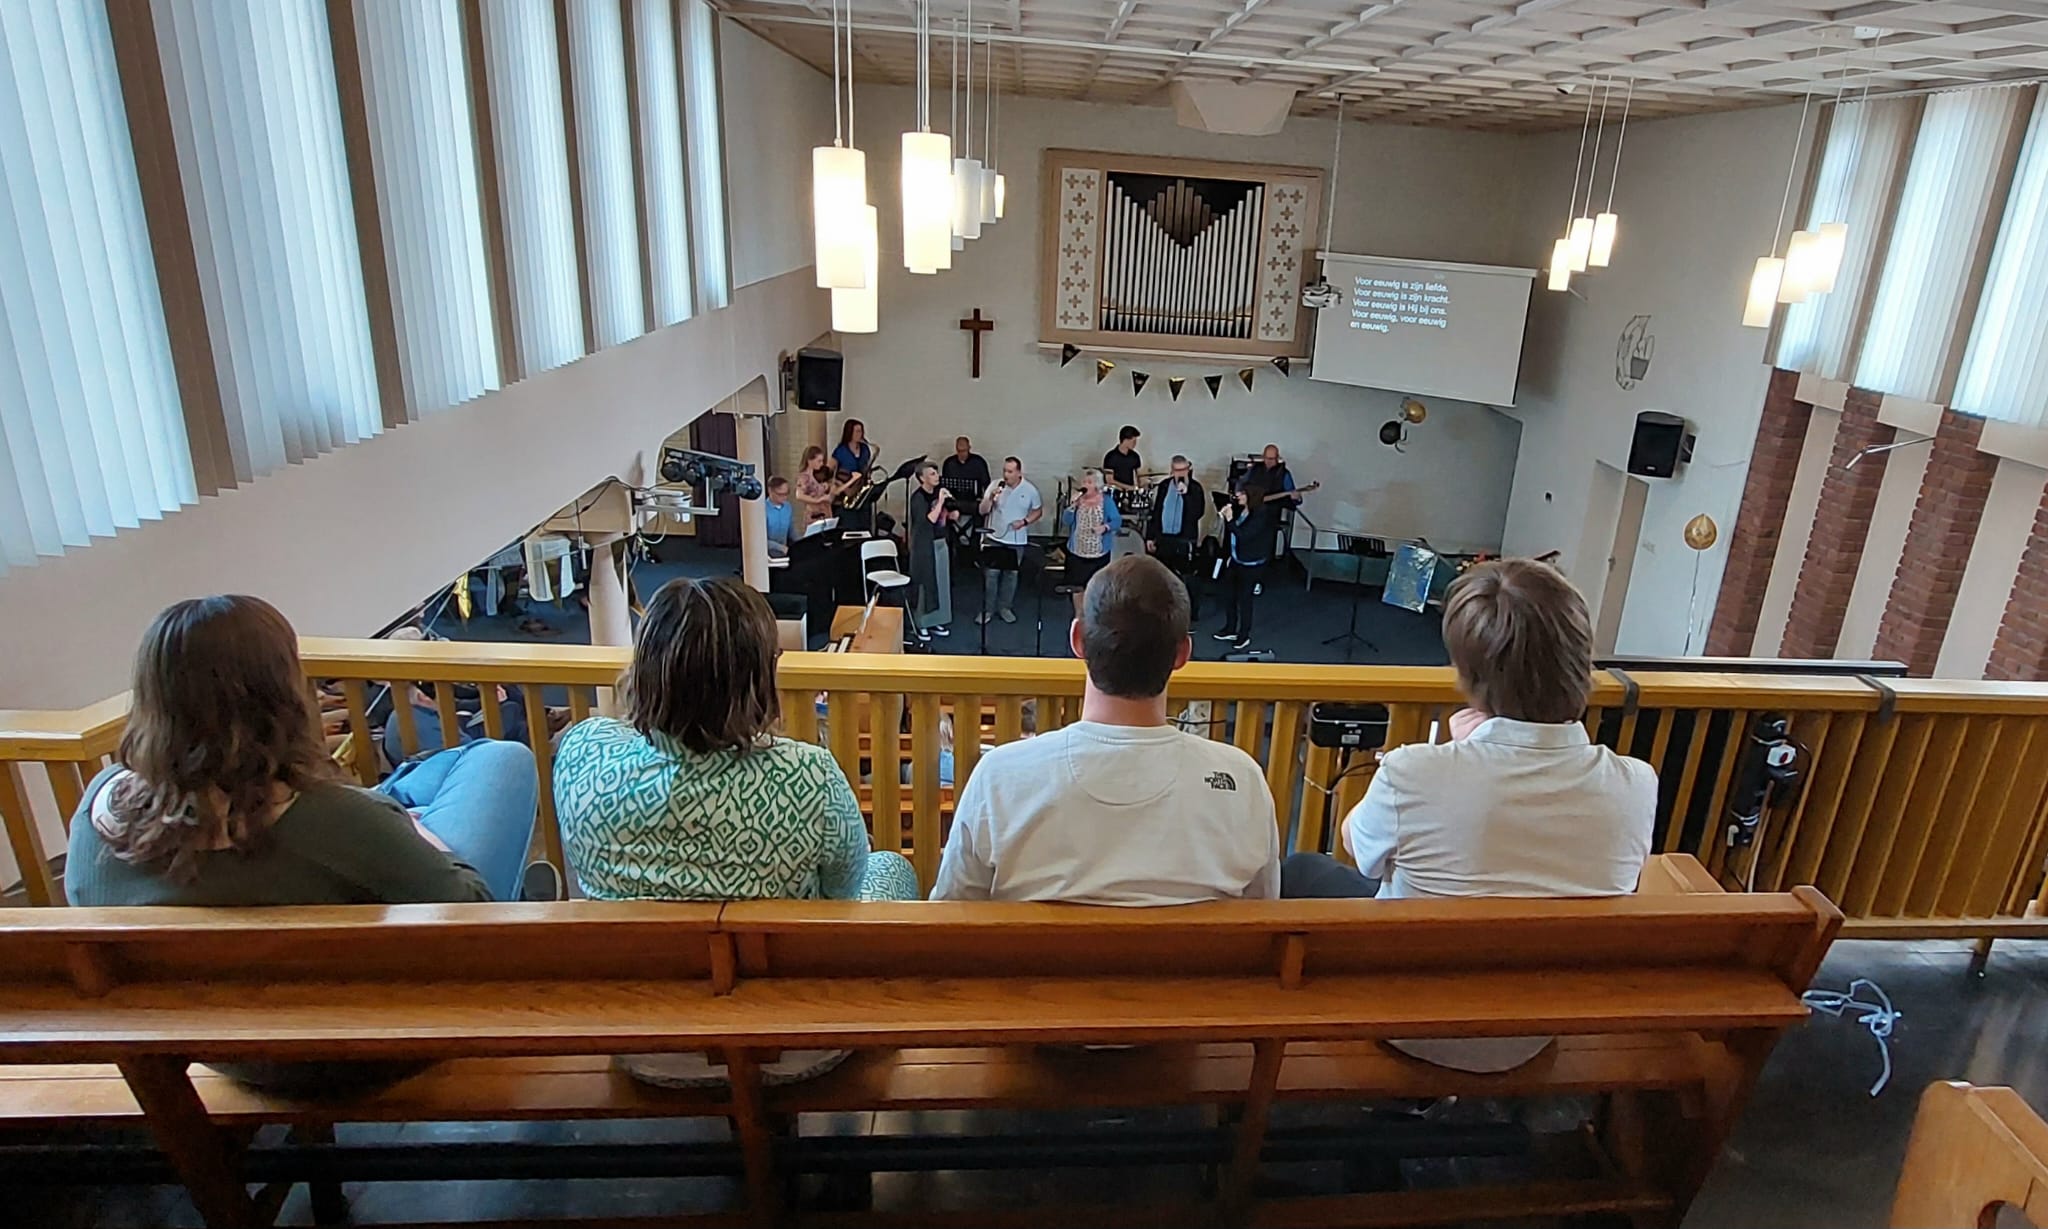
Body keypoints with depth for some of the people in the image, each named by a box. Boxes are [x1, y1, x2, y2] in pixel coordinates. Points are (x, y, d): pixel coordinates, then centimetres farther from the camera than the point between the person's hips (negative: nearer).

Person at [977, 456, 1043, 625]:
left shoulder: (1030, 490, -6)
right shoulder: (995, 486, -7)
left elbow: (1038, 511, 5)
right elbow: (982, 511, -8)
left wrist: (1024, 521, -12)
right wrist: (990, 497, -26)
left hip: (1017, 541, 1)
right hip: (995, 538, -1)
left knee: (1011, 574, 12)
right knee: (990, 574, 1)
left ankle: (1005, 607, 26)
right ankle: (987, 609, 11)